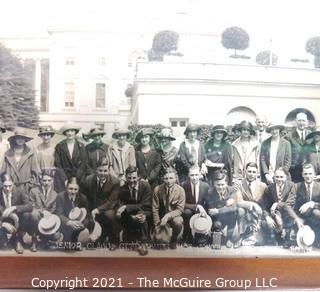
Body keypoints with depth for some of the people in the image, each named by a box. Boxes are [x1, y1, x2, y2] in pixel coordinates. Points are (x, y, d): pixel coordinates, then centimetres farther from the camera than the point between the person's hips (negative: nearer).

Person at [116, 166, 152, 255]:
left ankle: (143, 243, -26)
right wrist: (133, 217, -33)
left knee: (141, 213, -33)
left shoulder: (145, 186, -13)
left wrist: (126, 207, -30)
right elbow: (122, 207, -13)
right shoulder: (122, 190, -7)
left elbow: (145, 205, -20)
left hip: (145, 215, -3)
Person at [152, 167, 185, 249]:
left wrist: (168, 216, -30)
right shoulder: (157, 189, -10)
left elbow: (180, 209, -14)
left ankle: (174, 241, -4)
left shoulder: (180, 190, -14)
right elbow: (155, 208, -4)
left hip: (174, 216, -1)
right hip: (162, 216, 1)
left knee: (178, 222, -34)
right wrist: (157, 224, -11)